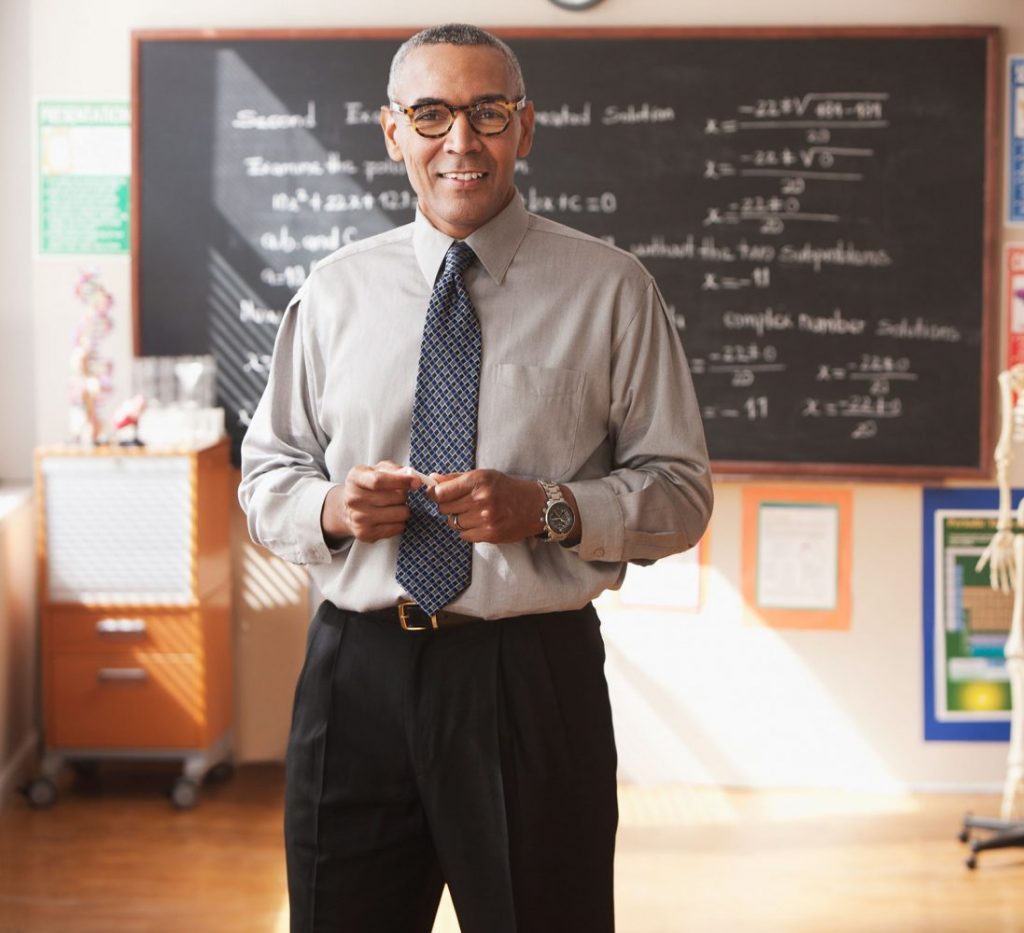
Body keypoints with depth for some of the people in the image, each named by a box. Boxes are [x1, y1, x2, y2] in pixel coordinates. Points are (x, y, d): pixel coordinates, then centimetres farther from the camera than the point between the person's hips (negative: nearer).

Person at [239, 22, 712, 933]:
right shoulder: (335, 292, 9)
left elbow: (680, 493, 0)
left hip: (533, 676, -2)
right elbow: (265, 478, 14)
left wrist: (547, 509, -17)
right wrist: (331, 508, -9)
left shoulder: (610, 291, 1)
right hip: (358, 671, 2)